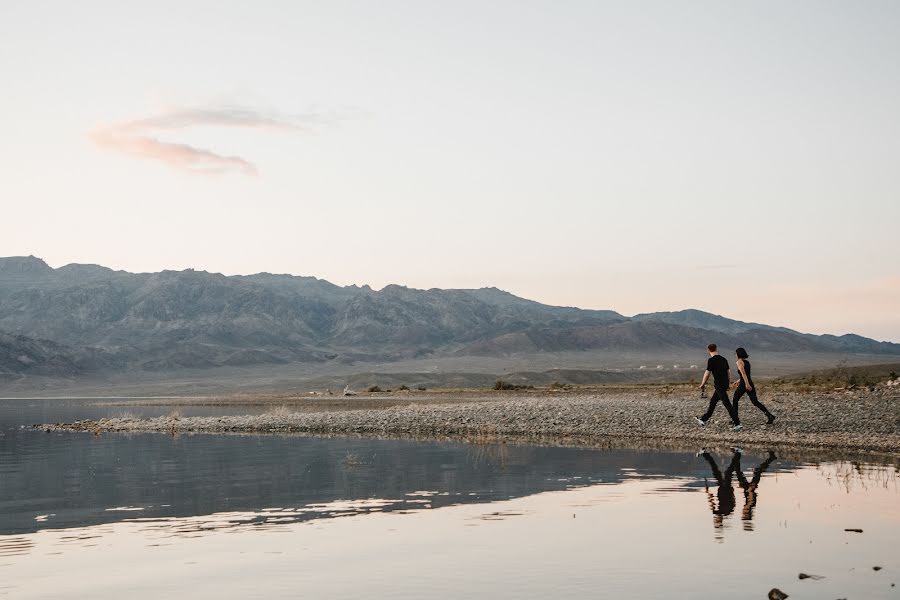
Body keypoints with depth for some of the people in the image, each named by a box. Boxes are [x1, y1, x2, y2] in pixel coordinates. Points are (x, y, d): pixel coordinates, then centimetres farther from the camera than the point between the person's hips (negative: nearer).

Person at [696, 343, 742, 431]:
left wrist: (702, 384, 1)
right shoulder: (723, 359, 11)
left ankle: (737, 424, -11)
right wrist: (729, 383, 22)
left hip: (719, 384, -8)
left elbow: (707, 373, -11)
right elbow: (729, 371, 15)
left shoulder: (711, 360, -12)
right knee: (713, 401, 18)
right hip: (725, 384, 8)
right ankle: (703, 420, 28)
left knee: (727, 404, -8)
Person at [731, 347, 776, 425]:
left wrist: (746, 384, -30)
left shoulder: (739, 362, -8)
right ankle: (769, 415, -13)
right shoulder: (747, 362, 17)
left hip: (743, 384, -7)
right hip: (750, 384, 7)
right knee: (755, 402, 3)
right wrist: (737, 382, 33)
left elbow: (743, 373, -21)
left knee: (735, 400, 13)